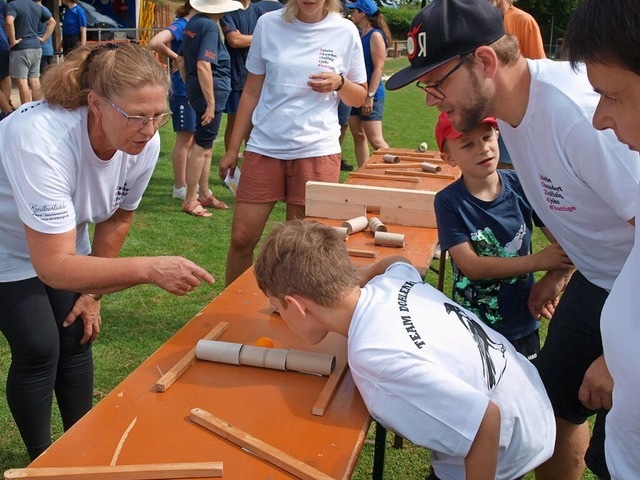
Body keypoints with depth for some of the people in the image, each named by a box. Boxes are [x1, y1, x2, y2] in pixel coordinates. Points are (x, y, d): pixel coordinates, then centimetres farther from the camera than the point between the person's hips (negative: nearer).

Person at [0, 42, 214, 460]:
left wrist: (92, 291, 1)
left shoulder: (144, 144, -23)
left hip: (60, 235, 5)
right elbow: (53, 267, -42)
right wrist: (151, 269, -49)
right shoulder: (41, 141, -41)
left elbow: (118, 219, -4)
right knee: (38, 347, -8)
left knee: (77, 336, 2)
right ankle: (42, 458, 16)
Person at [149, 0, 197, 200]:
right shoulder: (180, 26, -13)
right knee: (184, 139, -2)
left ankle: (187, 181, 26)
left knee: (192, 139, 14)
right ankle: (180, 187, 8)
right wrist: (174, 57, -17)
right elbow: (155, 42, -29)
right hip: (182, 91, -8)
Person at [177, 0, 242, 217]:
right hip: (212, 90, -10)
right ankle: (190, 201, 5)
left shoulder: (193, 23, 11)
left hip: (195, 90, 10)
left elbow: (181, 60, 18)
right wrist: (211, 103, -23)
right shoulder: (210, 27, -16)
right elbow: (203, 66, -25)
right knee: (202, 147, -2)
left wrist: (189, 86, 25)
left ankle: (204, 194, 29)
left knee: (206, 145, 19)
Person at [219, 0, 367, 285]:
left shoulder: (346, 32, 0)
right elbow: (251, 92, 9)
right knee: (241, 238, 3)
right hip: (264, 147, 1)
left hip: (317, 150, -1)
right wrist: (233, 148, 8)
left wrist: (339, 83, -13)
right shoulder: (268, 24, 2)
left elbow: (360, 97, 9)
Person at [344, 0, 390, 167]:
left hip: (371, 96, -9)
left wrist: (370, 96, -20)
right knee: (358, 137, 10)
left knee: (376, 141, -11)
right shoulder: (358, 35, 13)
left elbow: (378, 67, -17)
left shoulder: (375, 35, -11)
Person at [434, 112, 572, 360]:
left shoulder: (521, 185, -8)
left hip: (524, 322, 3)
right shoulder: (448, 202, -14)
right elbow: (471, 266, -20)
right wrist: (538, 261, -26)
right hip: (474, 329, -3)